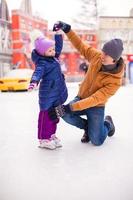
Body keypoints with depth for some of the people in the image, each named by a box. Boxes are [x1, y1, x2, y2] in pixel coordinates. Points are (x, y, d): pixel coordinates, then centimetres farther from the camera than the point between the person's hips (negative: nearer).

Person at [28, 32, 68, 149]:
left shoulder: (54, 57, 9)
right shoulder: (42, 63, -16)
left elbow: (58, 45, 22)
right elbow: (37, 73, -34)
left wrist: (58, 33, 20)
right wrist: (34, 82, -53)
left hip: (58, 93, 9)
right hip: (48, 94, -9)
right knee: (46, 116, -1)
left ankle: (51, 135, 30)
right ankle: (44, 139, 7)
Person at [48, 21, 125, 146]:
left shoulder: (115, 81, -29)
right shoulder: (97, 56, -17)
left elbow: (95, 100, -34)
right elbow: (80, 46, -1)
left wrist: (69, 108, -40)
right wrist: (67, 29, -14)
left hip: (96, 107, -4)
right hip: (81, 98, 4)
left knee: (97, 141, -10)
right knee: (65, 115, -25)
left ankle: (107, 123, 26)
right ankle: (87, 126, 8)